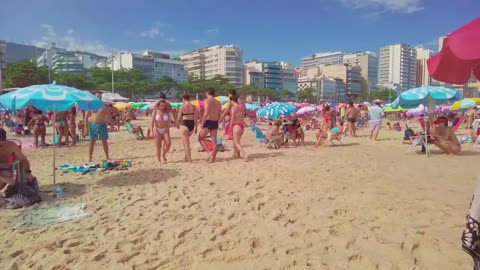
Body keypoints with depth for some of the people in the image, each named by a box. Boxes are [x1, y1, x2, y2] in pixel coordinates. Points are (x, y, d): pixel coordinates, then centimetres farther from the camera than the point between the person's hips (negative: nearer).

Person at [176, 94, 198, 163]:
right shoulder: (193, 107, 4)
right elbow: (196, 117, 1)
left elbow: (179, 118, -2)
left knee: (186, 142, 1)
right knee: (186, 140, 25)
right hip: (192, 124, 5)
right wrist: (195, 126, 6)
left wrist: (177, 125, 14)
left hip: (185, 124, -5)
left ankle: (189, 159, -3)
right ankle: (186, 157, 31)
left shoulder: (182, 107, -6)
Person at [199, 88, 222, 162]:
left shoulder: (207, 101, -8)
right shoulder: (218, 103, 12)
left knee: (200, 138, 10)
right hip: (215, 123, 6)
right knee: (214, 141, 10)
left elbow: (206, 113, -19)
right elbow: (219, 115, 11)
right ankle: (213, 157, 14)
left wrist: (202, 123, -12)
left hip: (208, 122, -6)